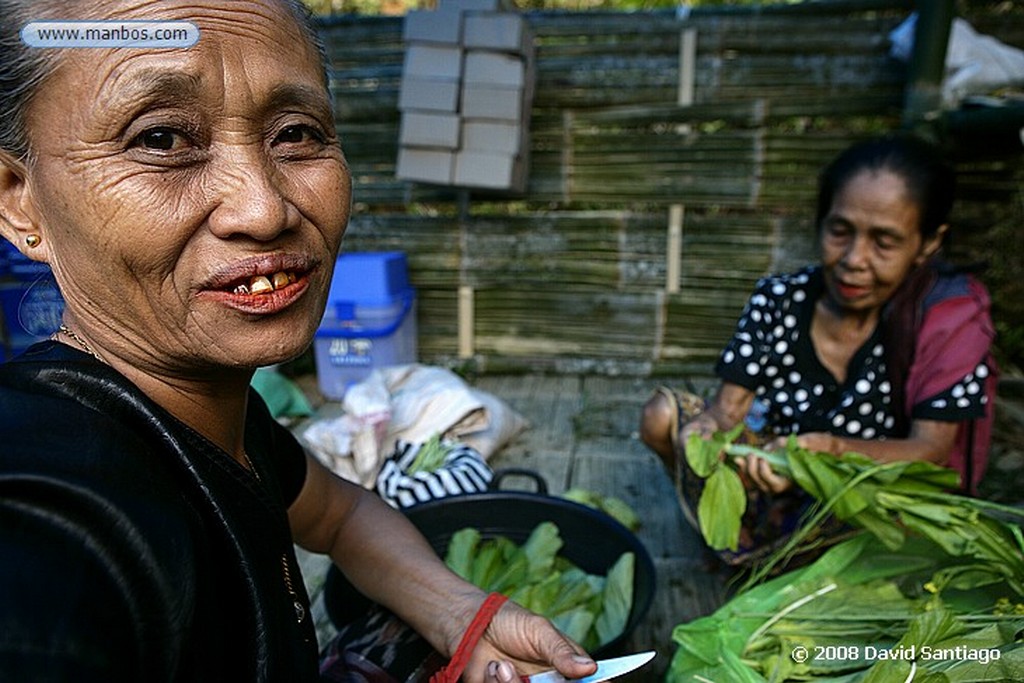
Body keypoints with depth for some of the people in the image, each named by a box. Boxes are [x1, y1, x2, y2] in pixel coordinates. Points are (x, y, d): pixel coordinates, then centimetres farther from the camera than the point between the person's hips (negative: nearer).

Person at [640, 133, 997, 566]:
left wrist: (828, 449, -45)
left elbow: (932, 449, -24)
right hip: (778, 478, 3)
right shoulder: (777, 300, -9)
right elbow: (729, 407, -11)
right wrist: (706, 430, -37)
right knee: (662, 414, -11)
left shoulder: (949, 318, -17)